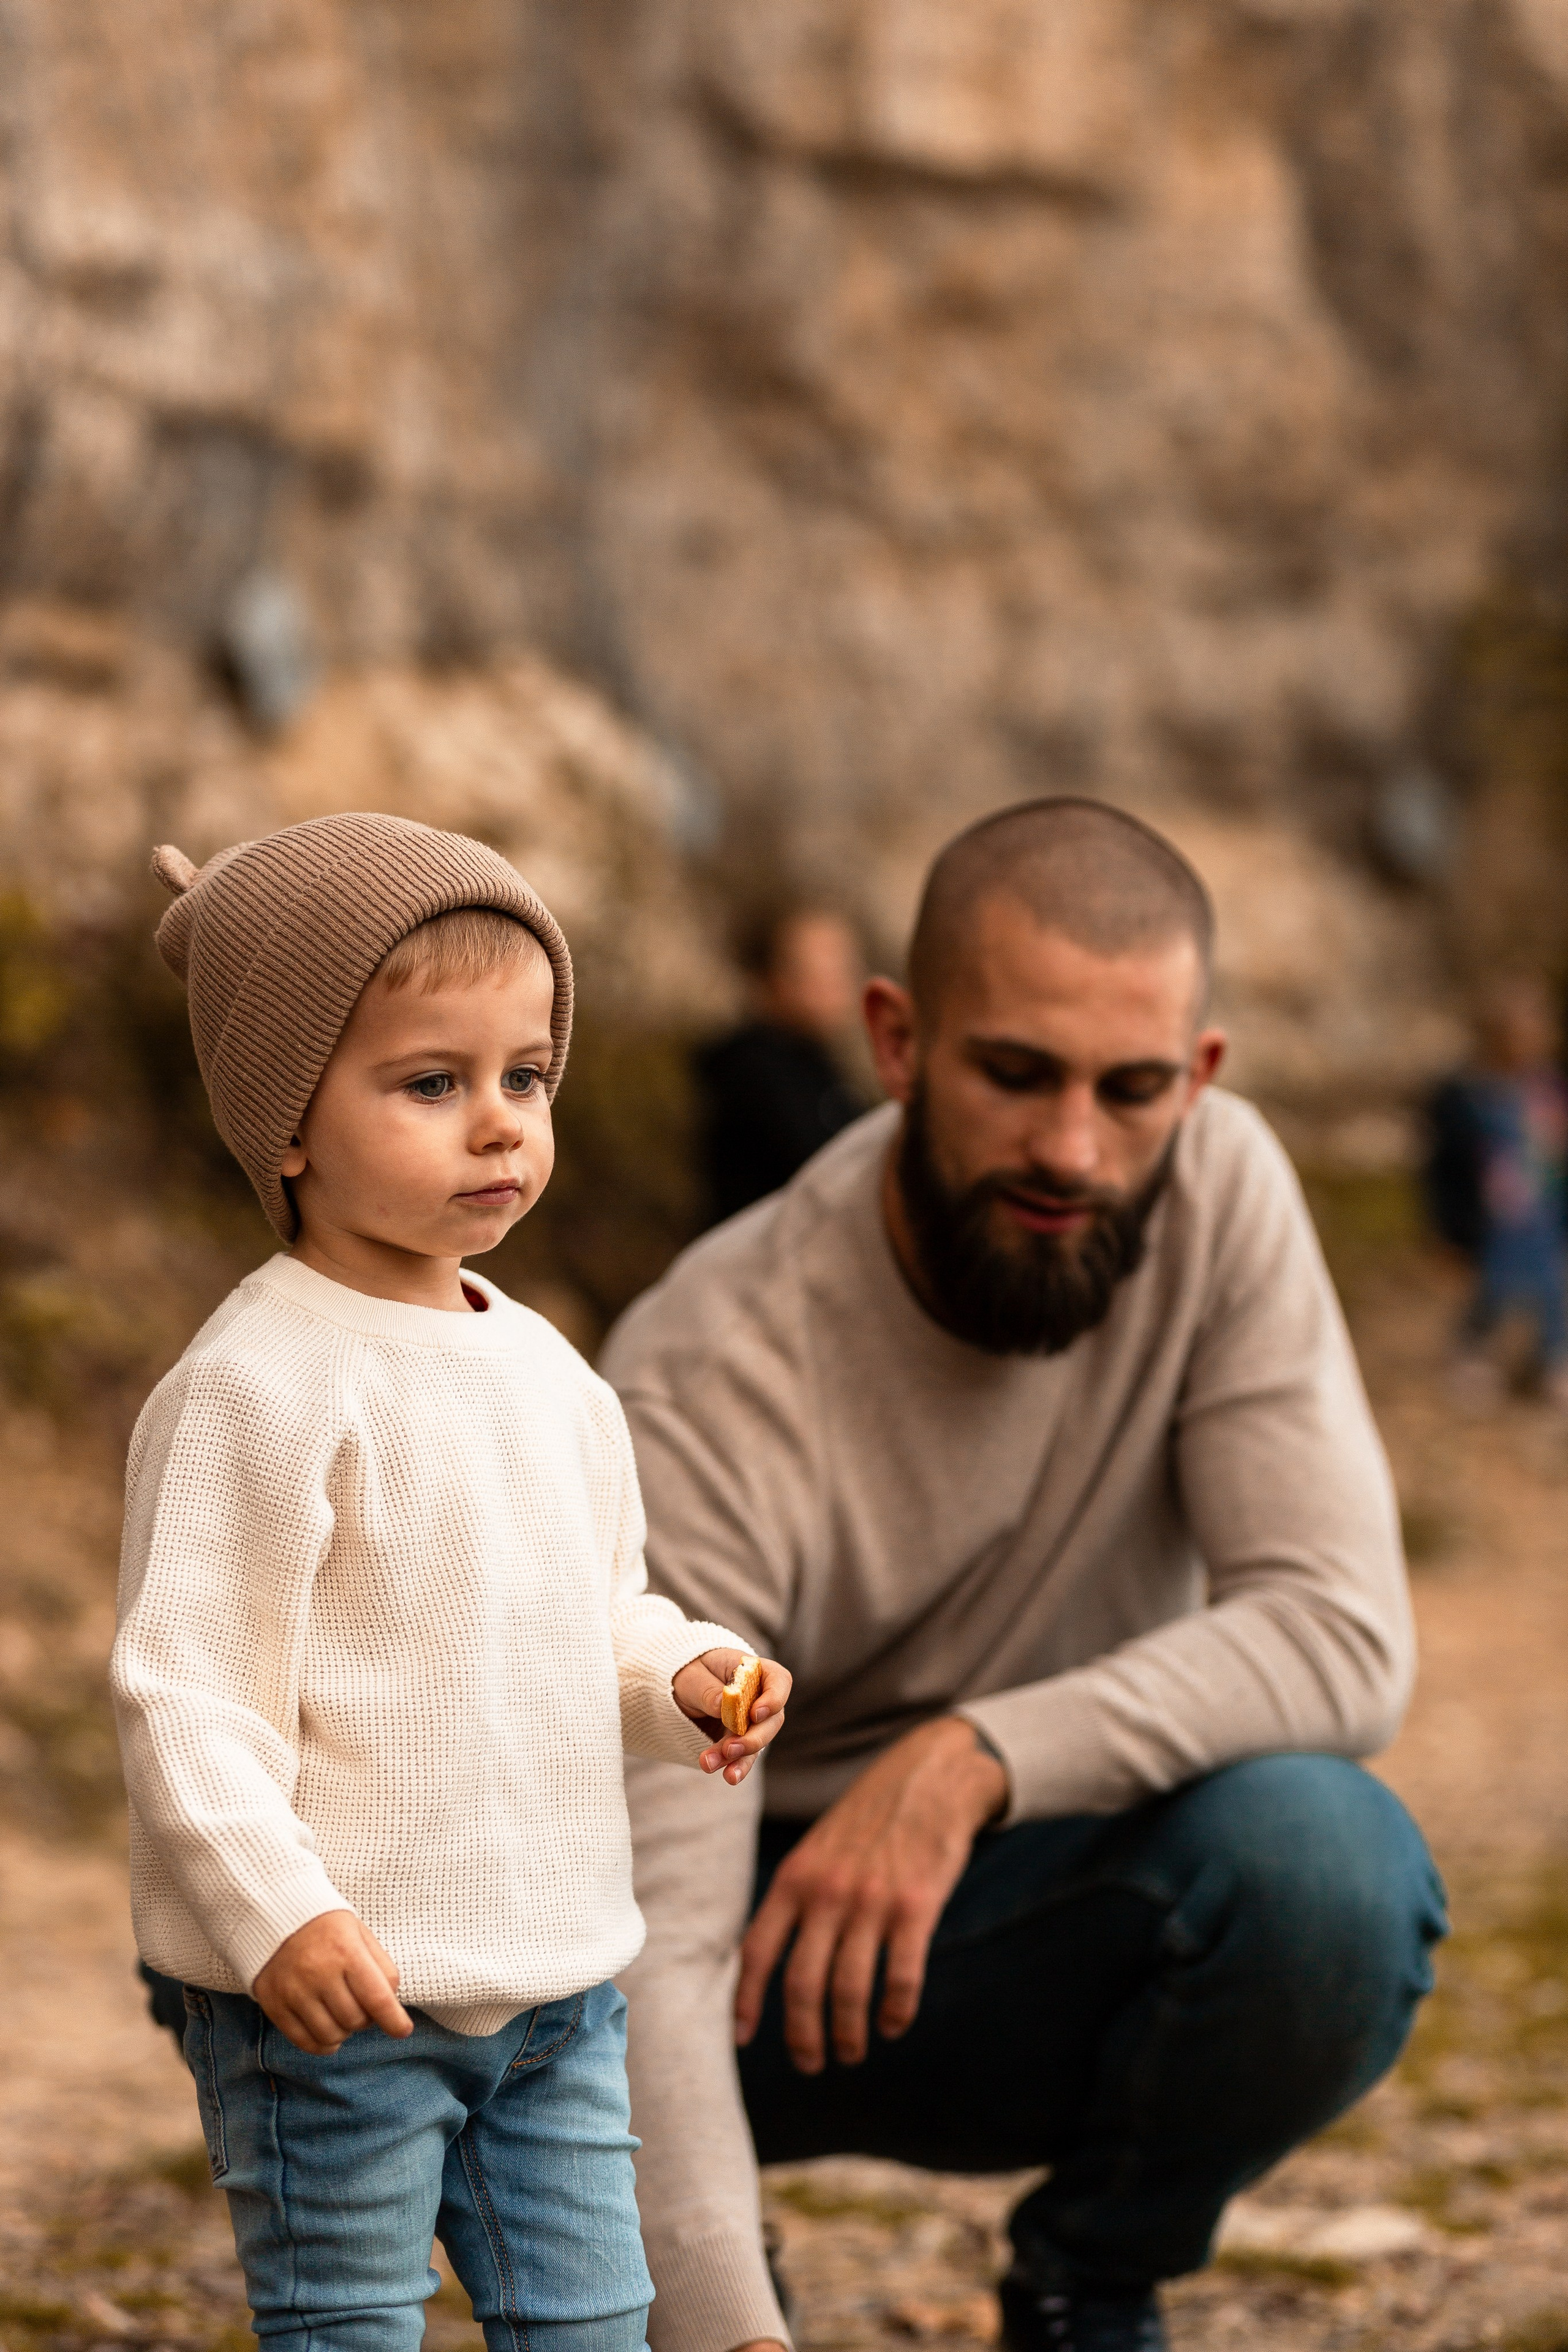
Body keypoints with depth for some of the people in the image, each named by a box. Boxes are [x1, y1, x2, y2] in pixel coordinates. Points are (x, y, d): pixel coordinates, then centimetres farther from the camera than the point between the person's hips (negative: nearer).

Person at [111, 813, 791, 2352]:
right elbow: (182, 1687, -18)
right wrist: (277, 1912, -27)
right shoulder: (260, 1385, -16)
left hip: (557, 1979, 7)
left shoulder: (544, 1370, 10)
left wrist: (683, 1677, 0)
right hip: (341, 1993, -7)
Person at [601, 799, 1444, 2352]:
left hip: (1057, 1913, 2)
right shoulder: (707, 1392, -28)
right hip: (767, 1934, -2)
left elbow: (1343, 1639, -23)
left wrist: (976, 1760, -37)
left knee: (1324, 1858, -32)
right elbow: (654, 1949, -35)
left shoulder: (1215, 1190, -16)